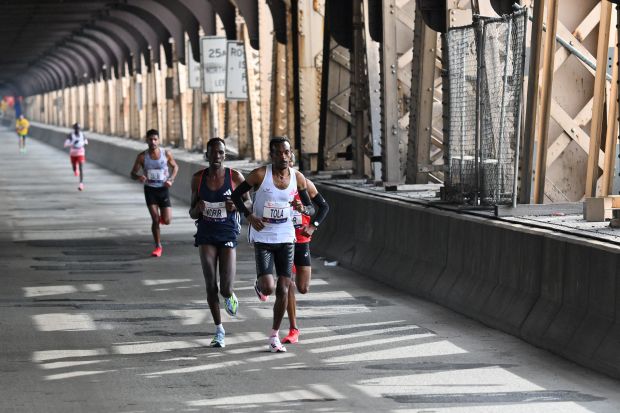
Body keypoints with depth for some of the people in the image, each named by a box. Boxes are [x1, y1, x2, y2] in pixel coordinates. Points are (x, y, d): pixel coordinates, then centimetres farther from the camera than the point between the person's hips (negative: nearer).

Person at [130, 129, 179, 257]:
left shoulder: (166, 154, -6)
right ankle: (158, 247, 6)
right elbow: (133, 173, -1)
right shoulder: (142, 156, -6)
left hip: (163, 189, 0)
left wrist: (171, 179, -7)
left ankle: (162, 216, 34)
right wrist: (139, 177, -25)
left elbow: (175, 167, 11)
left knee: (167, 221, -5)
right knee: (155, 219, -7)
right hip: (150, 190, 0)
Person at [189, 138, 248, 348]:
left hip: (228, 235, -1)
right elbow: (192, 214, 9)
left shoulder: (235, 177, -5)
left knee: (226, 289, -8)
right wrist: (198, 208, -15)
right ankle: (219, 330, 11)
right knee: (211, 285, -4)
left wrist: (236, 206, -15)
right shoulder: (198, 179, 1)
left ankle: (230, 296, 31)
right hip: (206, 235, 2)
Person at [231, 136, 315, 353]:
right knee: (268, 288, -14)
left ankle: (275, 335, 14)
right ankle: (259, 285, 25)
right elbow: (236, 194, -2)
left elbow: (309, 204, 14)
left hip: (286, 238, 3)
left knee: (283, 290, 0)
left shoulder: (298, 178, -1)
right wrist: (249, 216, -15)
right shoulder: (260, 175, -12)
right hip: (263, 238, -3)